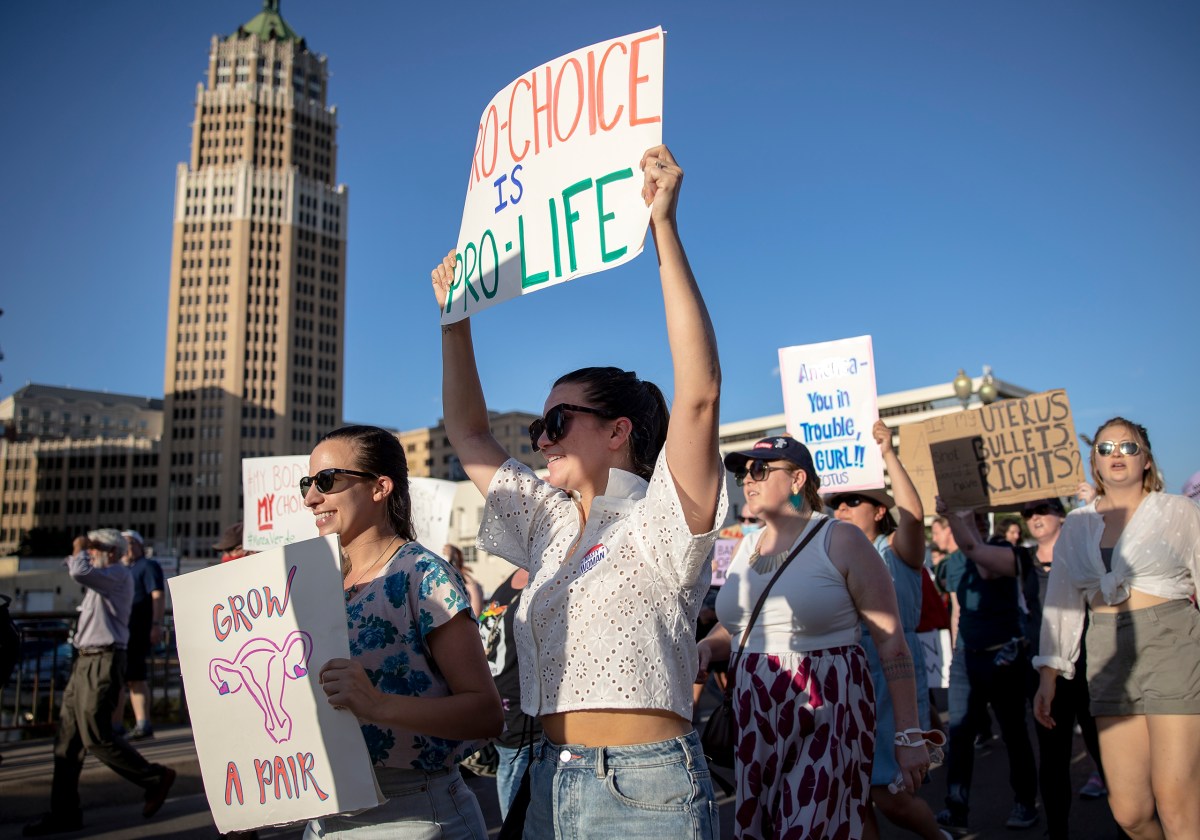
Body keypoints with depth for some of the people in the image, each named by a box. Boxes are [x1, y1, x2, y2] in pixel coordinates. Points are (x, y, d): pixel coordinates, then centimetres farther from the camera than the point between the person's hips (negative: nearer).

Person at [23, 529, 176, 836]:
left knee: (96, 737, -9)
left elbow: (79, 572, -27)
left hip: (102, 663, -10)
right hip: (85, 661, 10)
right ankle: (64, 811, 14)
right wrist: (78, 554, 25)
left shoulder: (119, 575, -11)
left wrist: (79, 549, -10)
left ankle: (155, 778, 4)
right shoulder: (104, 579, 20)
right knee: (67, 737, 8)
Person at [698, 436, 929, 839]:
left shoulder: (839, 540, -7)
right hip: (755, 721, 6)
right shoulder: (746, 546, 10)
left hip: (826, 719, -5)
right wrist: (707, 647, 0)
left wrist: (909, 735, -11)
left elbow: (891, 642, -8)